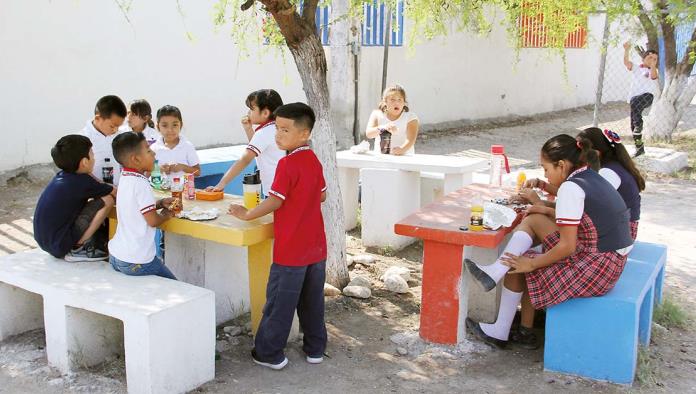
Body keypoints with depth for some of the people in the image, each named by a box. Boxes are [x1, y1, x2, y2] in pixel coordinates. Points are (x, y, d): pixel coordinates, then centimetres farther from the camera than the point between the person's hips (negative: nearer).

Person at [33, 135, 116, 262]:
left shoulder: (61, 176, 6)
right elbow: (116, 193, -4)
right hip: (59, 245, -9)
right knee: (107, 200, -12)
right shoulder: (82, 182, -16)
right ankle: (78, 249, -6)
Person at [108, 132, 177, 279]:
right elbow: (153, 221, -20)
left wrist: (160, 203, 9)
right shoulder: (140, 184, -21)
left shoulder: (125, 178, 7)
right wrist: (166, 214, 0)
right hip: (136, 261, -9)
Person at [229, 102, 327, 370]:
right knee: (312, 302, 17)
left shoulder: (287, 164, -18)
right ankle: (315, 349, 26)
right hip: (316, 247, 7)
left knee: (279, 303, 5)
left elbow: (275, 201, -21)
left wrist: (246, 215, -10)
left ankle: (270, 354, 16)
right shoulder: (314, 160, 6)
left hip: (291, 250, -7)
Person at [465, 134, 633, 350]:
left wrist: (531, 263, -9)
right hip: (612, 263, 10)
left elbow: (567, 247, -20)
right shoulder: (593, 178, 10)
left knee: (519, 266, 3)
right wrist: (544, 207, 11)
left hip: (595, 267, -10)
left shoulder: (571, 188, -18)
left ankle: (499, 332, 16)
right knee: (533, 220, 11)